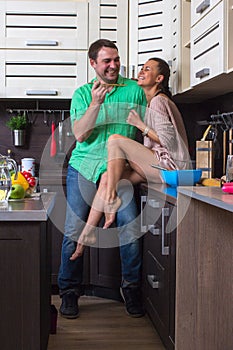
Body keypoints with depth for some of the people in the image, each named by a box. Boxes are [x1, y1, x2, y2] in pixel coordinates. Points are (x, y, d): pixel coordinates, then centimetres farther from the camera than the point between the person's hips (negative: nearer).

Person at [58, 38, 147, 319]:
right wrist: (96, 103, -16)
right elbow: (80, 135, -6)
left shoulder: (135, 90, 6)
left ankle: (131, 290, 14)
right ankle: (69, 292, 15)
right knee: (74, 232, -1)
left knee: (130, 230, -6)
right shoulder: (82, 94, 5)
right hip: (84, 168, 0)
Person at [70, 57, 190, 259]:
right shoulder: (152, 102, 22)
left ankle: (111, 205, -16)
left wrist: (140, 125, -10)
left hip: (169, 165, -9)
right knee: (108, 177, -4)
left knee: (115, 140, -18)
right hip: (157, 165, 9)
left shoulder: (159, 102, -8)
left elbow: (168, 140, -17)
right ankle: (87, 235, -3)